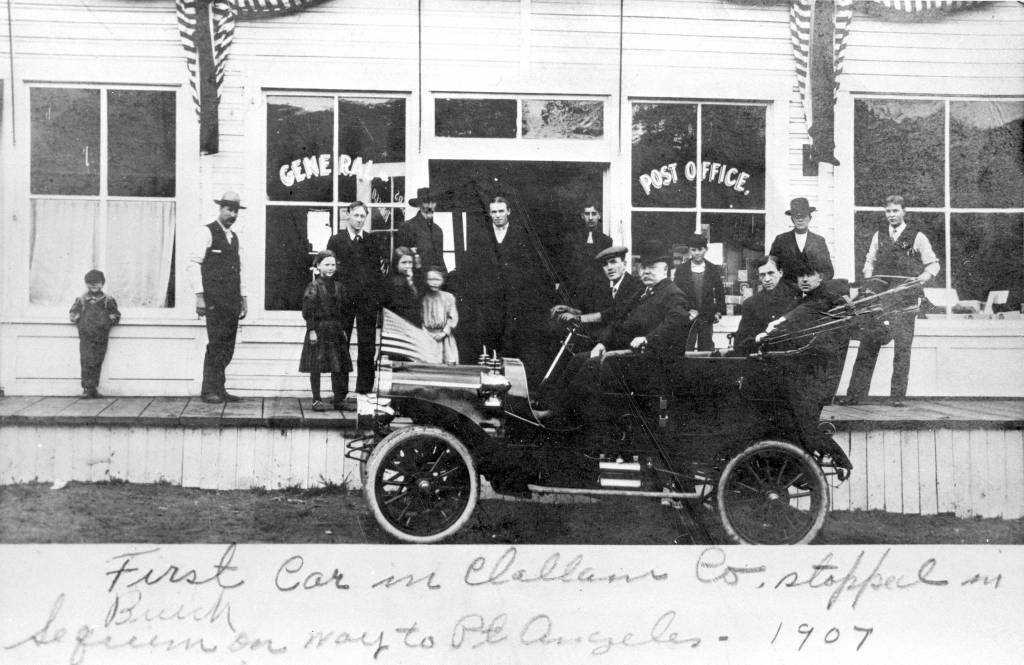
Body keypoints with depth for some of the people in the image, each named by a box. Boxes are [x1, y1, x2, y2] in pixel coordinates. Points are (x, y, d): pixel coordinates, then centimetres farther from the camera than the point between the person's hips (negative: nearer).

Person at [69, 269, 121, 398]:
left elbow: (116, 314, 14)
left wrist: (110, 321, 1)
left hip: (101, 337, 1)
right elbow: (73, 312, 16)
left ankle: (94, 388, 11)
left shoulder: (107, 300, 7)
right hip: (86, 336, -1)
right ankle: (87, 388, -3)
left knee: (97, 363, 5)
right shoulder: (81, 299, 8)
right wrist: (77, 320, 4)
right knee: (86, 362, -6)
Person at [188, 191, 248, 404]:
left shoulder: (234, 237, 20)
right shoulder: (206, 232, -2)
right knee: (216, 344, -9)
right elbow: (193, 265, -7)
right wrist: (199, 296, -14)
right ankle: (209, 390, -2)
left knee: (227, 347, 4)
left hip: (232, 301, 7)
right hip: (214, 300, -7)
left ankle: (219, 389, 10)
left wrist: (243, 298, 17)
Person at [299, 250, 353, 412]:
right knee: (316, 366, -1)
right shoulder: (313, 287, -6)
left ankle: (339, 399, 14)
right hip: (319, 330, -5)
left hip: (336, 330, 5)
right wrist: (311, 330, -15)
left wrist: (343, 329, 12)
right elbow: (308, 311, -9)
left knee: (340, 366, 5)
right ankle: (316, 400, 7)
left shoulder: (338, 287, 11)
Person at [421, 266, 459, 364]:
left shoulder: (448, 297, 10)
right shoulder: (422, 297, 5)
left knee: (450, 363, -9)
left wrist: (444, 333, -5)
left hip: (444, 338, 2)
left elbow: (453, 318, 6)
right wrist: (427, 334, -10)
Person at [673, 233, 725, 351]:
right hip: (687, 316, -1)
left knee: (706, 348, 4)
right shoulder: (681, 270, 1)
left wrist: (719, 311, 1)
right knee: (685, 350, -3)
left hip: (707, 318, 1)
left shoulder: (714, 269, 5)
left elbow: (720, 292, 10)